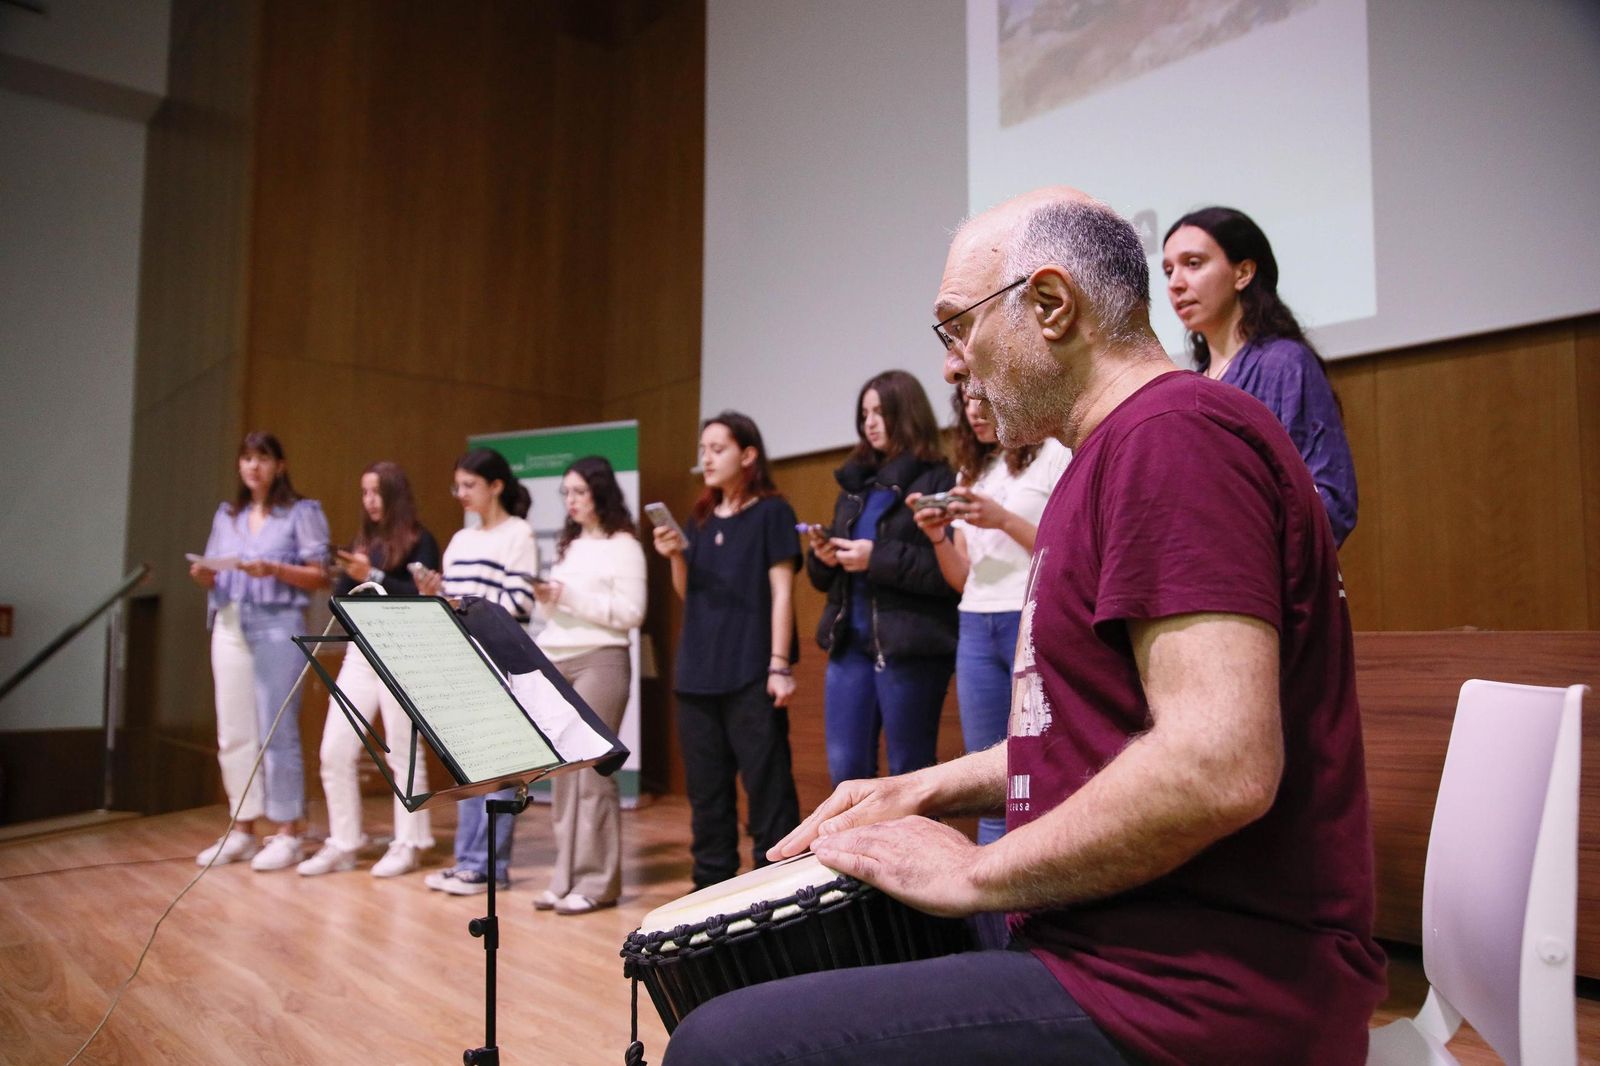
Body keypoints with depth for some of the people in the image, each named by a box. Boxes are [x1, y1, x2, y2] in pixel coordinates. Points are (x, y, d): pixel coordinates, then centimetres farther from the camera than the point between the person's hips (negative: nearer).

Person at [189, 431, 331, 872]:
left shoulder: (302, 512, 1)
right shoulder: (226, 515, 18)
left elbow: (320, 577, -5)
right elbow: (214, 577, 18)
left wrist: (274, 570, -18)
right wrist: (201, 574, -4)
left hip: (278, 625, -6)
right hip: (229, 625, 6)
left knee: (277, 730, -6)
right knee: (233, 733, 6)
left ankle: (288, 833, 1)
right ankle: (242, 830, 15)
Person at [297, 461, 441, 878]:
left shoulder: (419, 541, -3)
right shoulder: (363, 542, 15)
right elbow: (342, 600, 13)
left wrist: (374, 577, -21)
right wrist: (348, 576, -7)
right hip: (359, 652, 7)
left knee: (403, 753, 1)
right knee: (334, 752, 5)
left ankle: (409, 845, 13)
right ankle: (342, 844, 16)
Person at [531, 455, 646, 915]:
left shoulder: (624, 545, -2)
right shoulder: (568, 545, 18)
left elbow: (631, 613, -11)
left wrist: (570, 596, -14)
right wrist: (545, 599, 0)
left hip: (599, 662, -7)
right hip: (555, 664, 7)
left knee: (592, 771, -7)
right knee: (563, 772, 6)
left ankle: (598, 881, 0)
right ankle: (567, 876, 12)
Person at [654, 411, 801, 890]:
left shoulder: (771, 512, -1)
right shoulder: (700, 518, 15)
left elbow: (781, 591, -7)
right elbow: (687, 595, 17)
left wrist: (780, 665, -13)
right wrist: (676, 557, -3)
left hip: (750, 670, -6)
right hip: (698, 670, 6)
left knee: (766, 780, -4)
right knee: (705, 783, 11)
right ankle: (711, 882, 21)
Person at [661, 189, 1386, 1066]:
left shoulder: (1175, 432, -16)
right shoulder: (1123, 452, 18)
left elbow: (1219, 765, -27)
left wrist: (975, 873, -15)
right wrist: (927, 788, 13)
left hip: (1192, 995, -10)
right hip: (1139, 947, 11)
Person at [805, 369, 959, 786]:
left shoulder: (938, 481, -6)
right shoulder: (855, 483, 16)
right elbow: (825, 578, 20)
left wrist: (879, 559, -18)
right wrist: (823, 557, -2)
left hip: (911, 648, -7)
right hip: (849, 643, 7)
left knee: (911, 774, 4)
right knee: (845, 769, 8)